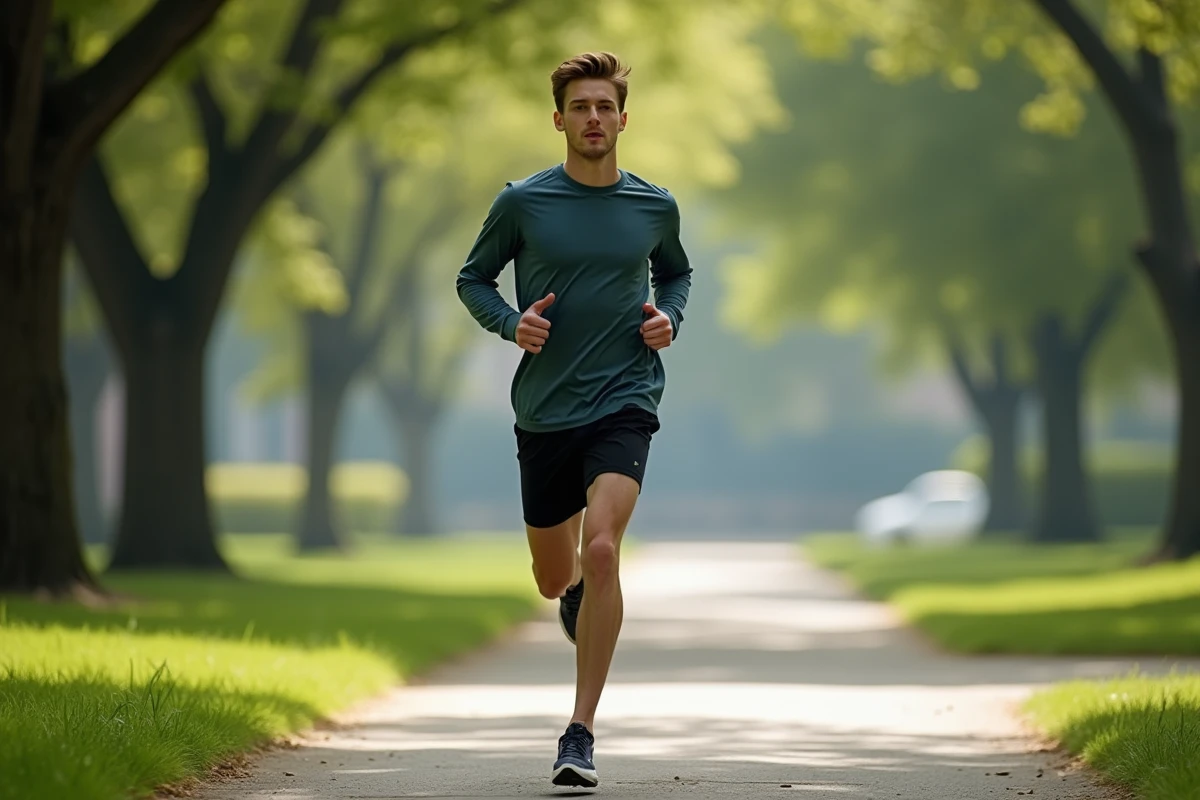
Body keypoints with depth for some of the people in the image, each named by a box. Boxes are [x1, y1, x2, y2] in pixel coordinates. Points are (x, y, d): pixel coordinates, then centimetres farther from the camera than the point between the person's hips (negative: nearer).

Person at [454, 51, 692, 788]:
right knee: (556, 580, 12)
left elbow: (677, 272, 22)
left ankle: (582, 733, -15)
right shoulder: (522, 202, -2)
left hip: (625, 402, -1)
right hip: (543, 412, 1)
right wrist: (511, 324, -10)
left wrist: (669, 318, 2)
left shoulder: (654, 207, 3)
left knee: (601, 552, -22)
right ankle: (581, 592, 54)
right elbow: (473, 280, 9)